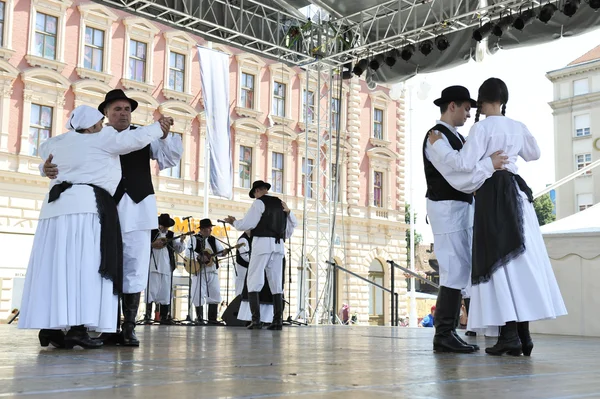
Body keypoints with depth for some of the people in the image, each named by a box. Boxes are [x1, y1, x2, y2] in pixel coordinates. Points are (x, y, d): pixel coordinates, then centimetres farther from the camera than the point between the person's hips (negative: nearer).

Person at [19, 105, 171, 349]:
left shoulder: (61, 142, 22)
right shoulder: (101, 138, 3)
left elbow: (45, 149, 43)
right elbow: (133, 140, -1)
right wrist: (159, 127, 12)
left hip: (56, 206, 7)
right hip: (86, 205, -7)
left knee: (55, 267, 4)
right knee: (85, 266, -10)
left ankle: (49, 327, 0)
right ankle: (77, 328, -19)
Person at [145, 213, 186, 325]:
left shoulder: (171, 235, 14)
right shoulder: (151, 232, 4)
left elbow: (178, 250, 11)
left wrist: (181, 241, -7)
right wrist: (153, 245, -12)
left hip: (166, 268, 4)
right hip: (153, 266, -3)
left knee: (165, 293, 3)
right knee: (151, 290, -5)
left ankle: (163, 317, 6)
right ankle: (148, 315, 2)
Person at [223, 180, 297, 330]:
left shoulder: (259, 202, -2)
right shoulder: (281, 204, 18)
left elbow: (247, 224, -7)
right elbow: (292, 225, 20)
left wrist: (233, 222, 10)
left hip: (262, 244, -6)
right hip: (278, 245, 6)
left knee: (254, 282, -3)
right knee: (276, 284, 7)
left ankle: (256, 320, -12)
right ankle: (278, 321, 0)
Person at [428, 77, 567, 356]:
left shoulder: (482, 127, -8)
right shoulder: (517, 127, 12)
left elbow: (465, 164, -17)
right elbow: (534, 154, 30)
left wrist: (438, 145, -6)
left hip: (493, 195, -6)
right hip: (516, 192, 6)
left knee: (499, 262, -4)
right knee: (521, 261, 7)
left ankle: (510, 335, -7)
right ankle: (524, 334, 9)